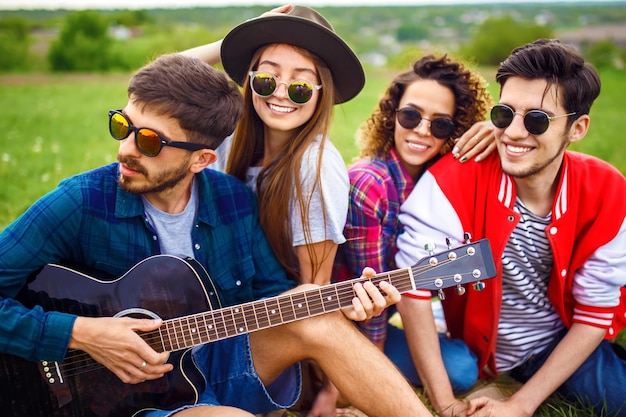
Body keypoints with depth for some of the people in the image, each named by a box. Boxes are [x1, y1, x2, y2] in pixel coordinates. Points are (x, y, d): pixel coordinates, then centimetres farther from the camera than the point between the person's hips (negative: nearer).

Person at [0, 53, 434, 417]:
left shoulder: (234, 200, -4)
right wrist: (80, 333, -25)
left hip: (224, 365, 4)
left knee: (320, 323, -21)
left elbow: (271, 291, 7)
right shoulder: (80, 204, -17)